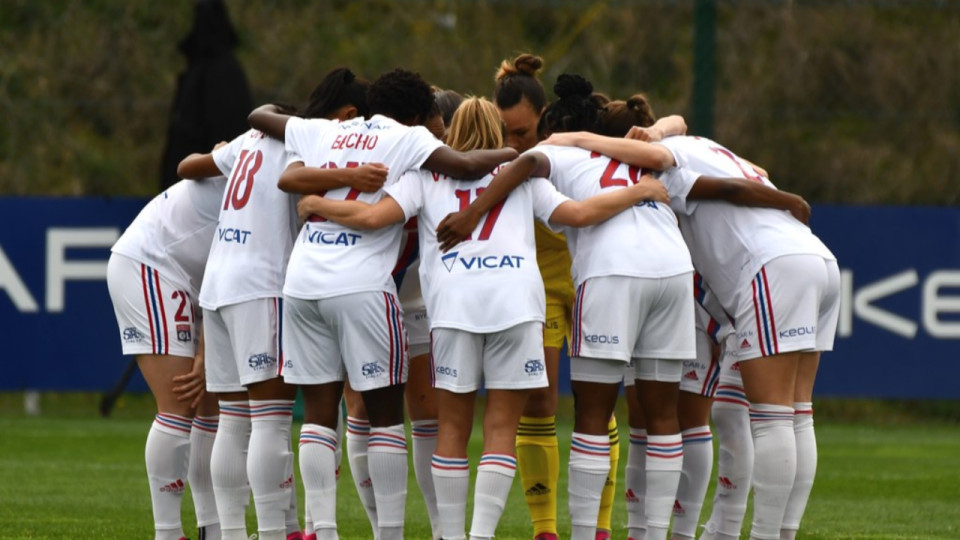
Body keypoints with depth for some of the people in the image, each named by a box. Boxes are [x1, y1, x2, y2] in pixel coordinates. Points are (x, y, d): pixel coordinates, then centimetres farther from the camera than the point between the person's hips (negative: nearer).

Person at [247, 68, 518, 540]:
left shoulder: (322, 132, 18)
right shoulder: (408, 139, 3)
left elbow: (260, 116, 31)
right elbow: (463, 165, -11)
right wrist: (515, 156, 5)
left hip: (302, 283, 5)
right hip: (361, 287, -5)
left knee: (318, 411, 8)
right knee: (385, 411, 3)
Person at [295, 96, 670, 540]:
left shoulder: (426, 176, 18)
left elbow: (372, 216, 6)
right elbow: (579, 214, 14)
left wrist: (315, 204, 21)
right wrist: (639, 192, 26)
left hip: (454, 302, 0)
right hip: (517, 298, 0)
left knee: (454, 424, 9)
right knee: (501, 426, 2)